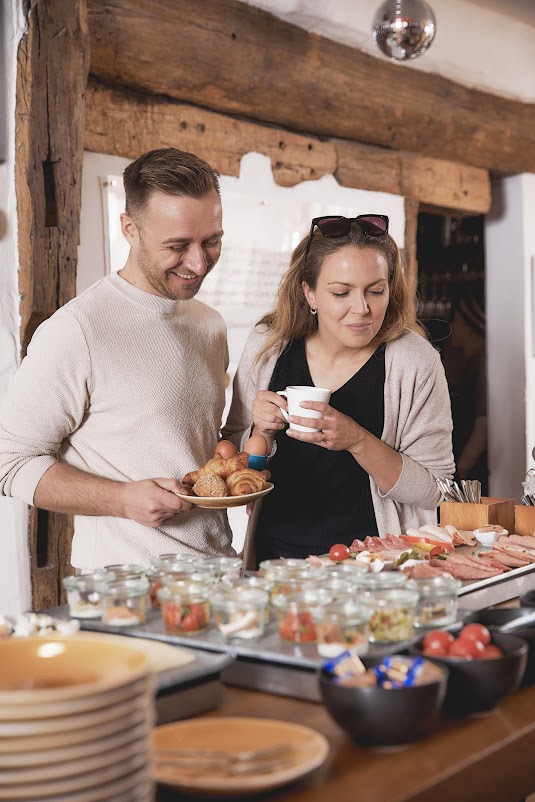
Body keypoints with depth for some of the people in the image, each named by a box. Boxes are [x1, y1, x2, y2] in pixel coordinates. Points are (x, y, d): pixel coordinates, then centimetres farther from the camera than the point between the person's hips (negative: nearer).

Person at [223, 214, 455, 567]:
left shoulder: (415, 361, -7)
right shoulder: (267, 348, 1)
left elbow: (434, 492, -5)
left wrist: (358, 441, -18)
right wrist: (261, 431, -9)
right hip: (275, 551, 2)